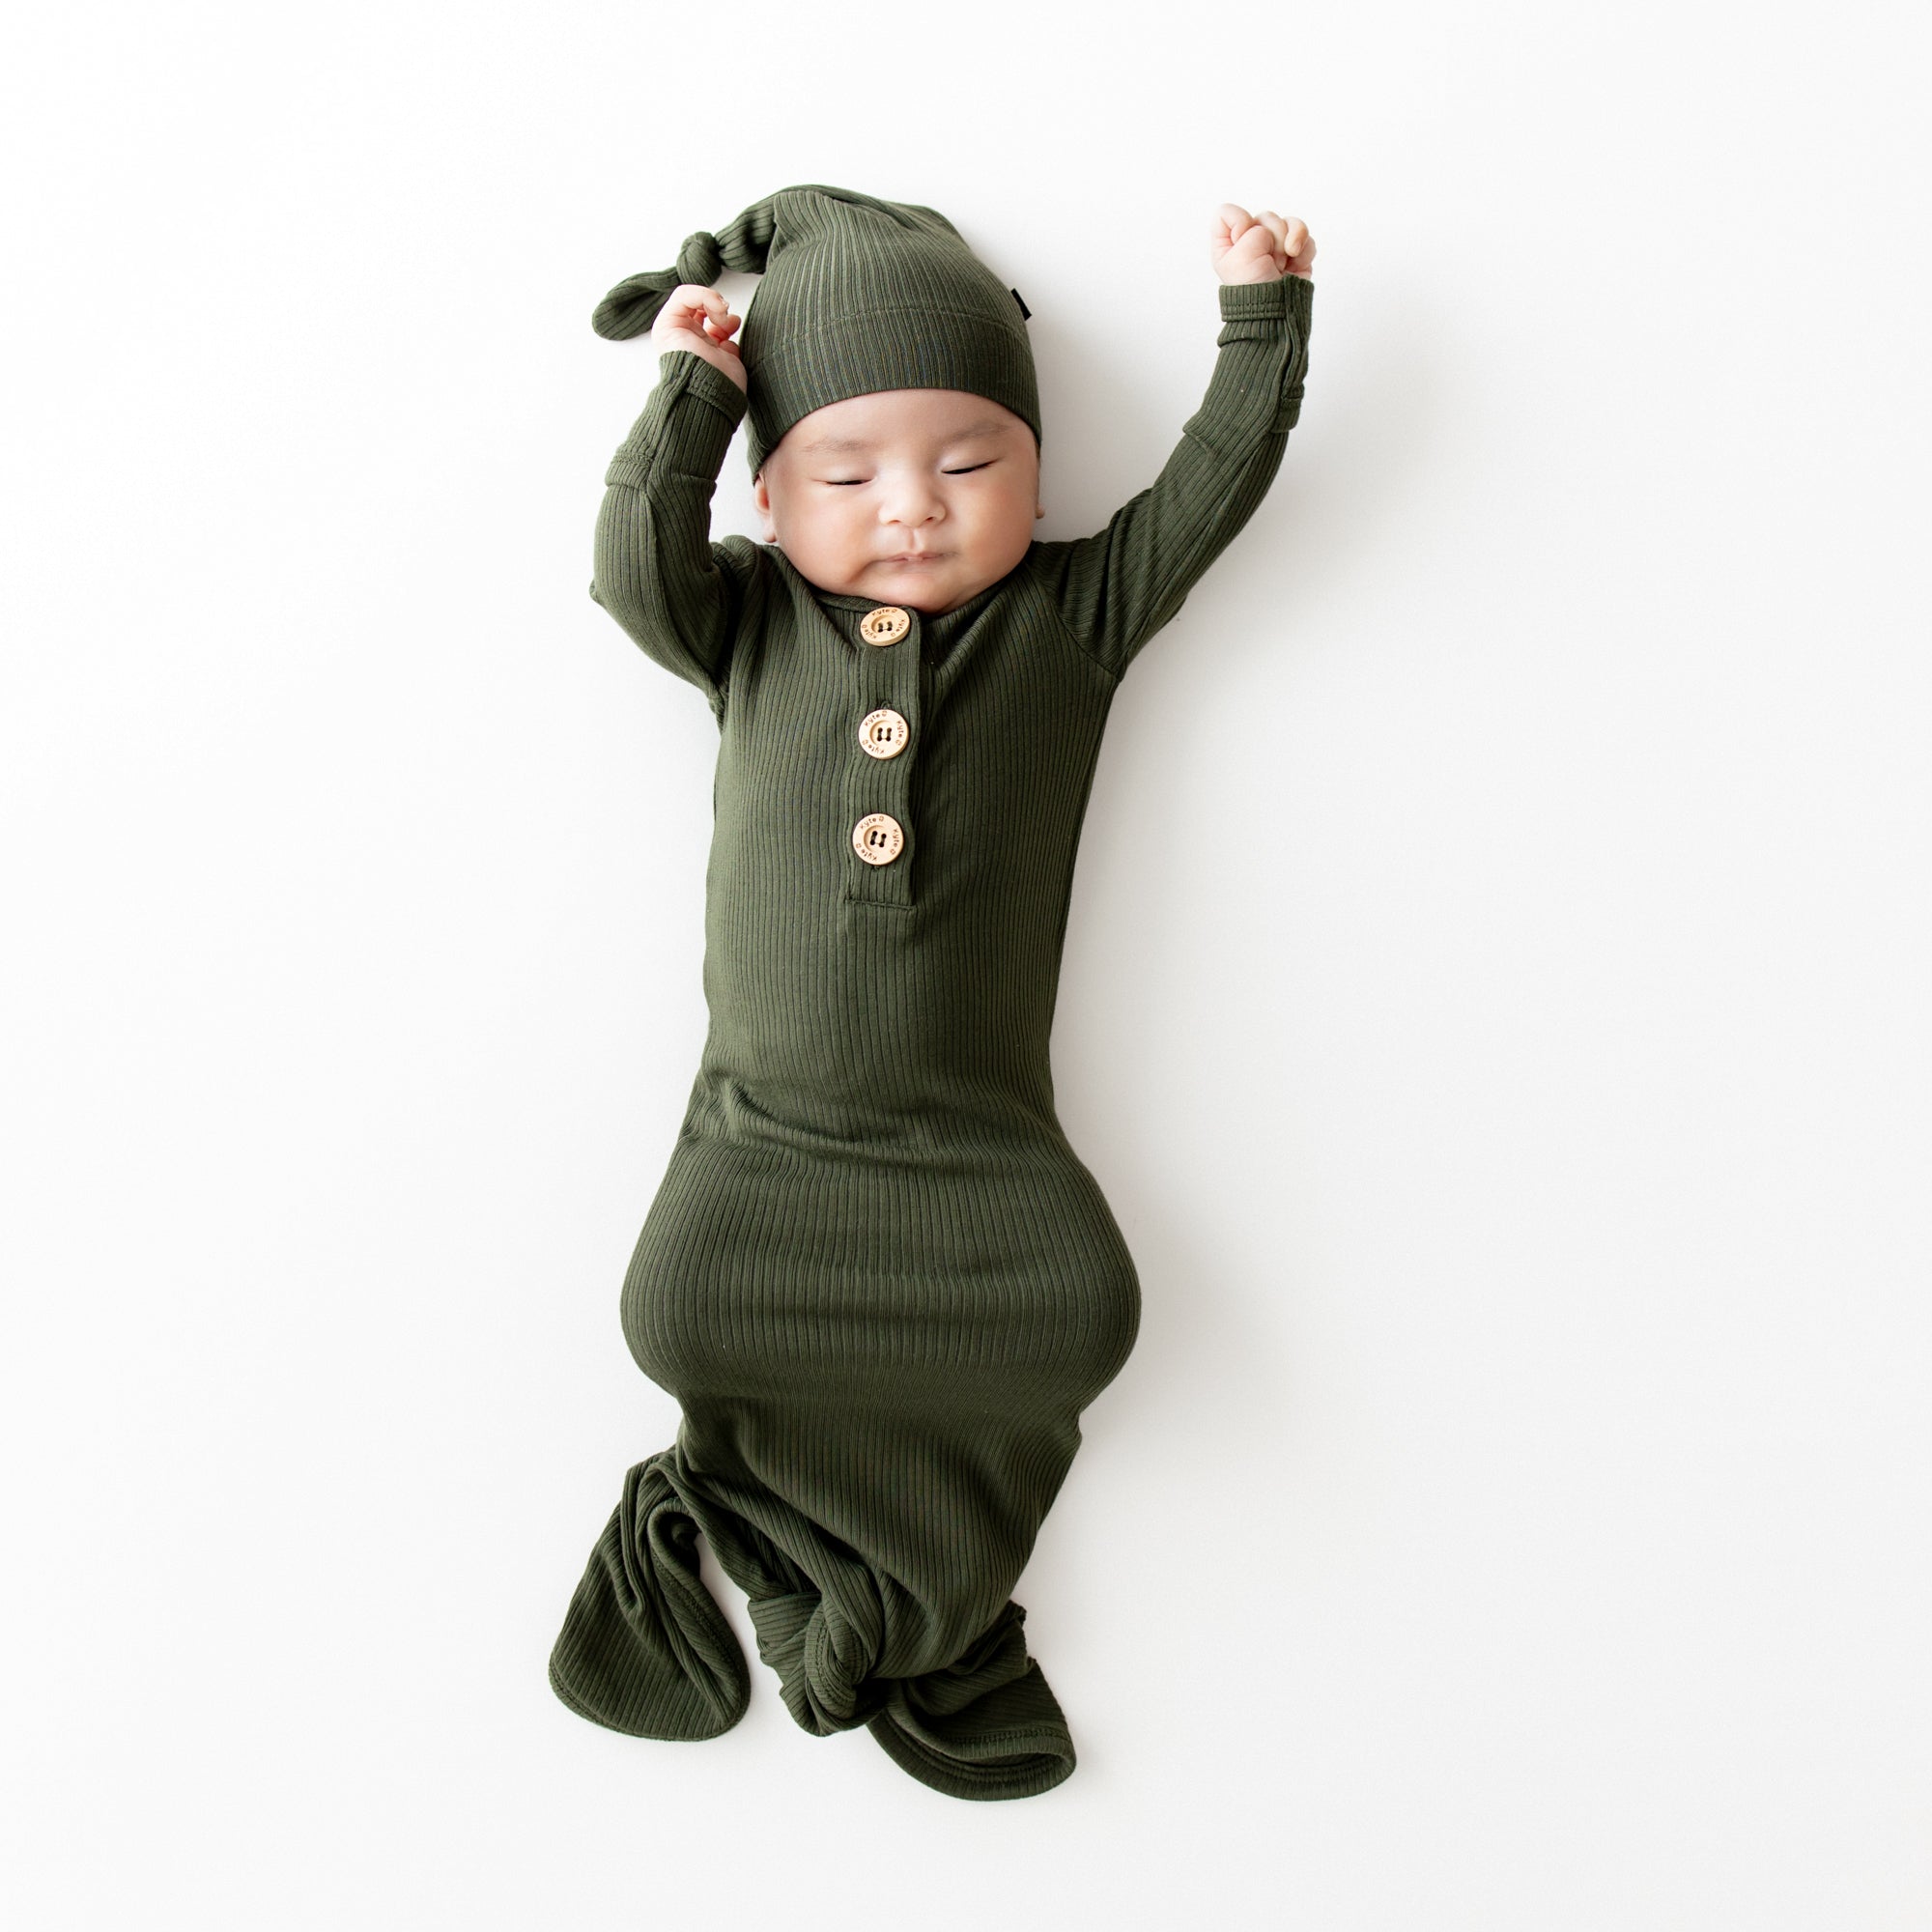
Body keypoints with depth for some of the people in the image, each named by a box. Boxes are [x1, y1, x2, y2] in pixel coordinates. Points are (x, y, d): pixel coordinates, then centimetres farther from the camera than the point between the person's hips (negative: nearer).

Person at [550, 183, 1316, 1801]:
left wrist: (1262, 315, 3)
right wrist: (688, 392, -2)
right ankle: (912, 1613, 2)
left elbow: (1208, 492, 6)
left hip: (982, 1141, 0)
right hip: (767, 1128, 1)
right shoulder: (750, 625, 9)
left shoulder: (1074, 611, 7)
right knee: (683, 1308, -20)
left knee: (1078, 1309, -22)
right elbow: (636, 566, -5)